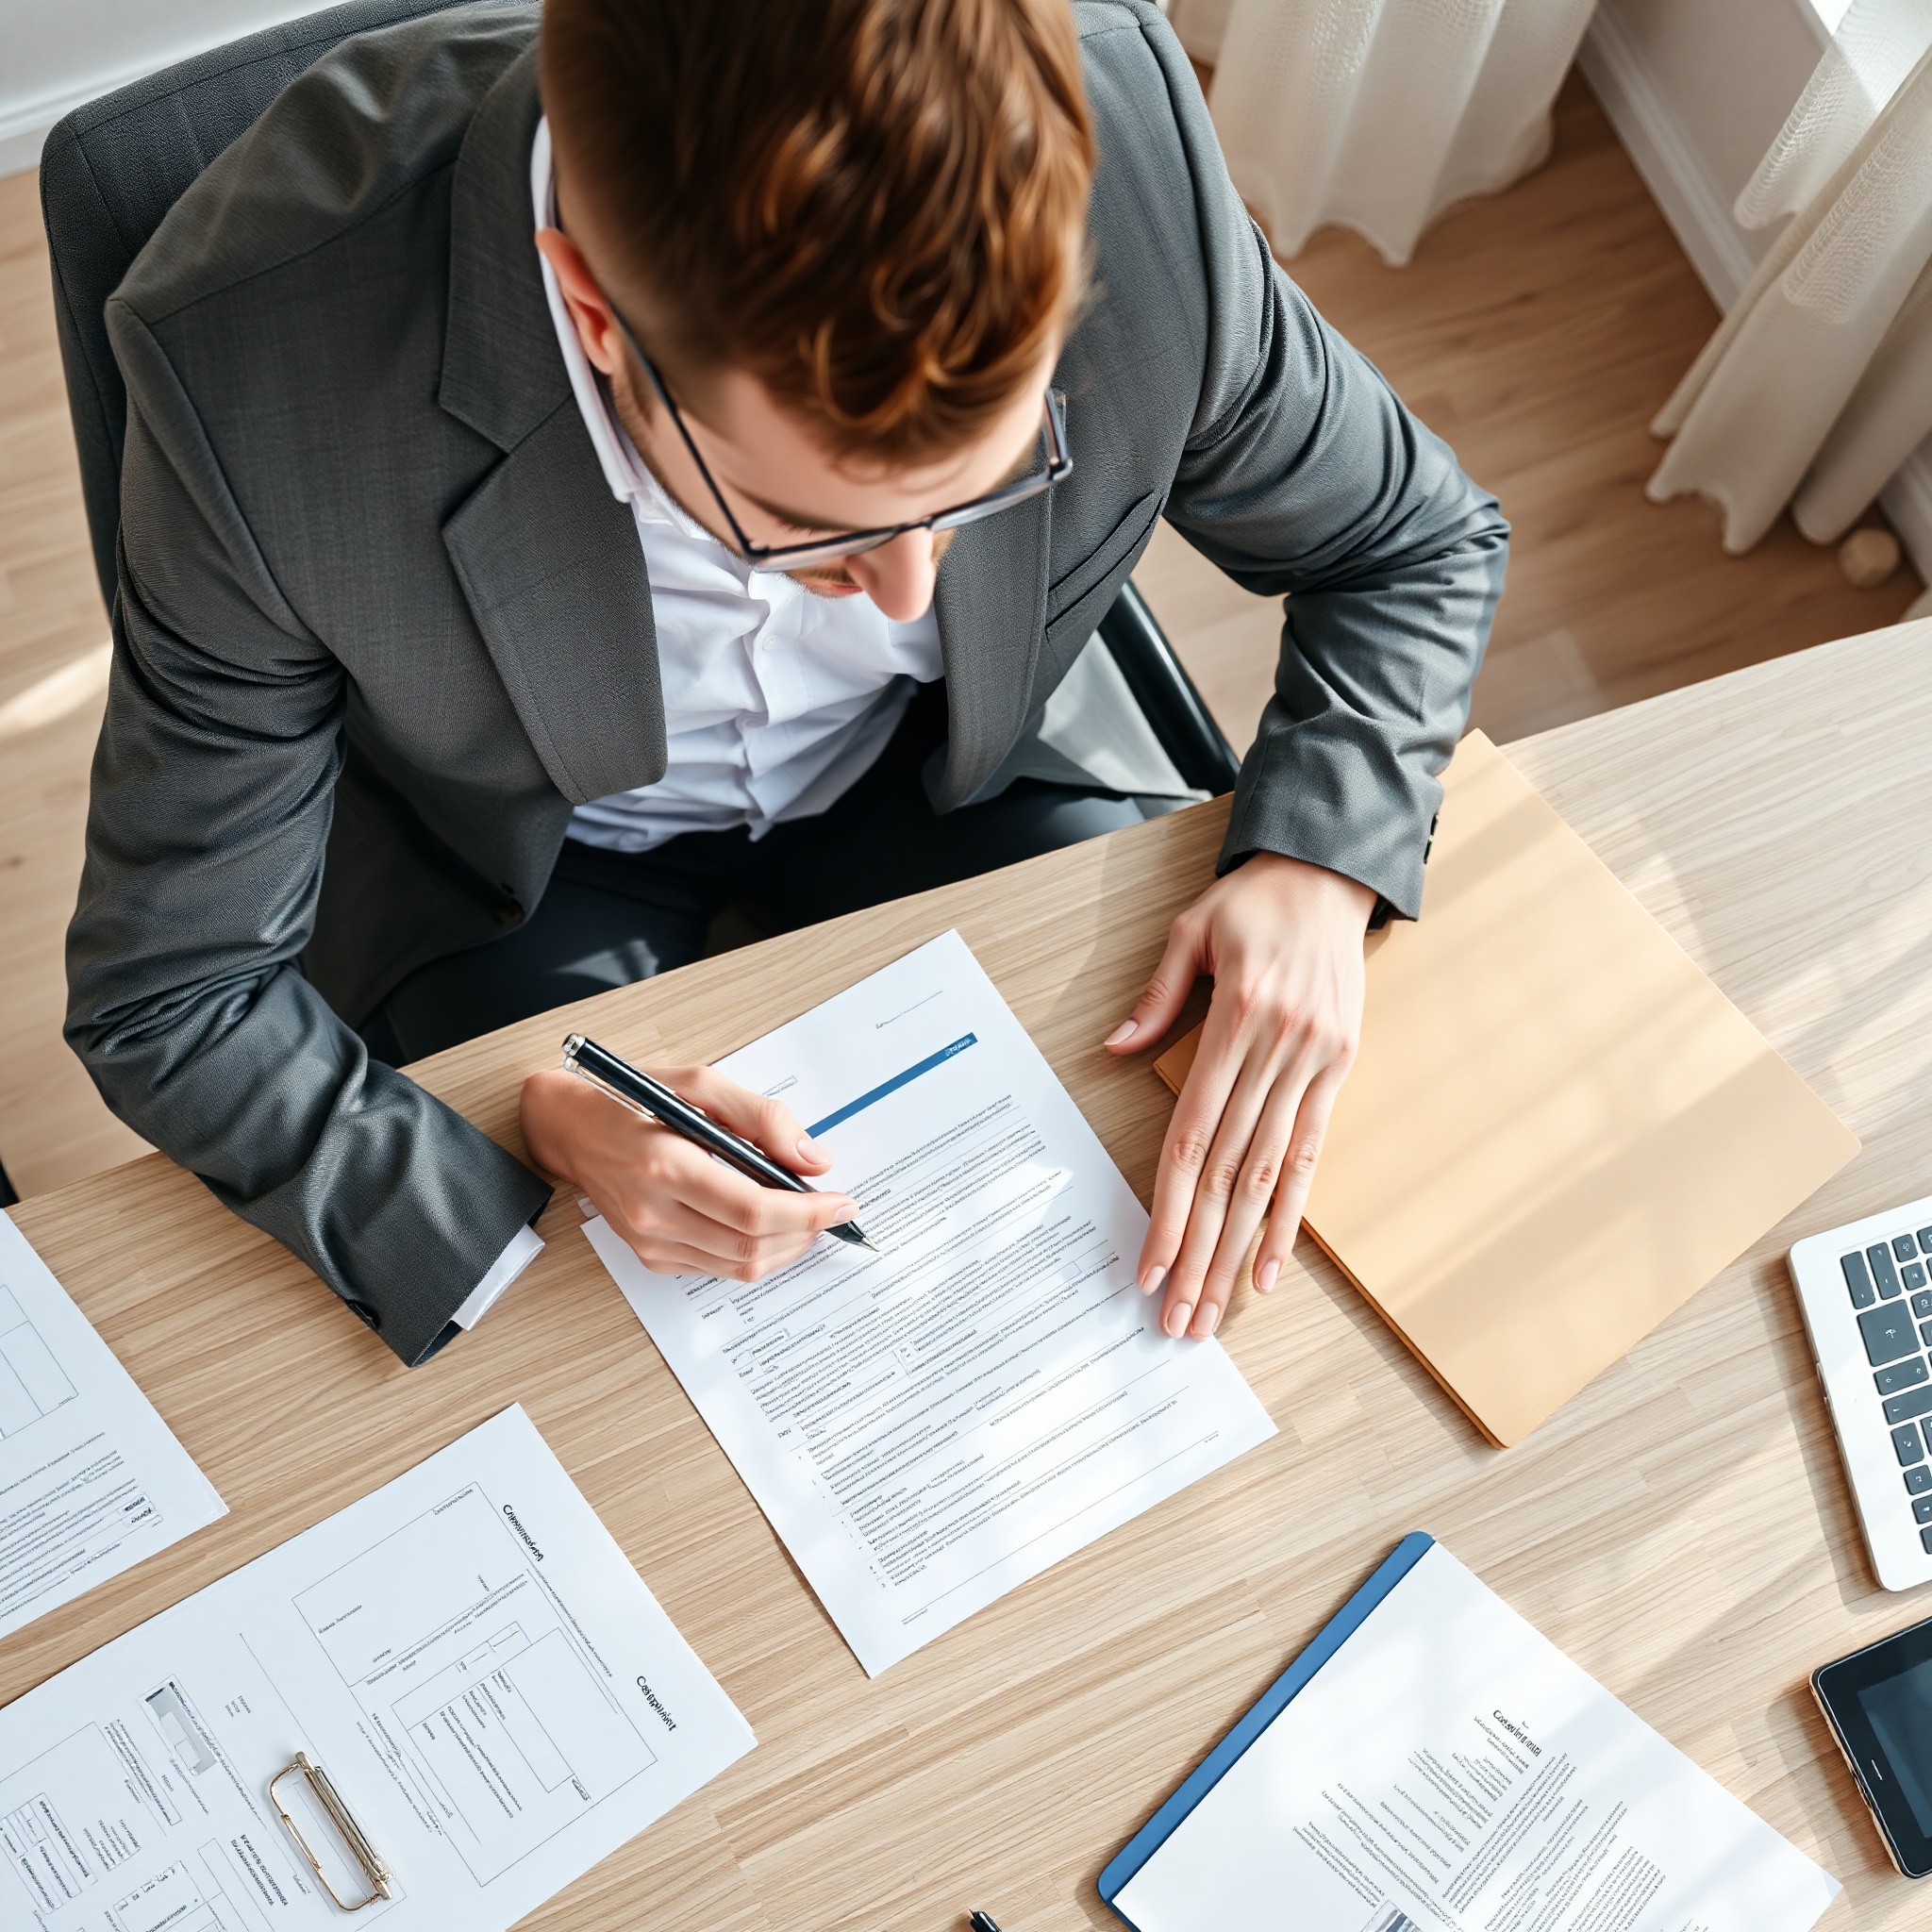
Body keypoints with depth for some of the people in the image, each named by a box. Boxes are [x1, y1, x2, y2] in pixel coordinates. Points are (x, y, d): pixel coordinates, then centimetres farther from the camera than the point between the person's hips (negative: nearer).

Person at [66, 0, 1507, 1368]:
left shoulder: (1133, 151, -30)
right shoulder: (253, 361, -35)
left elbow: (1419, 544, -9)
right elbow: (167, 995, -21)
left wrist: (1318, 866, -27)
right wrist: (533, 1126, -38)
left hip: (957, 763, 2)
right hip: (531, 854, -1)